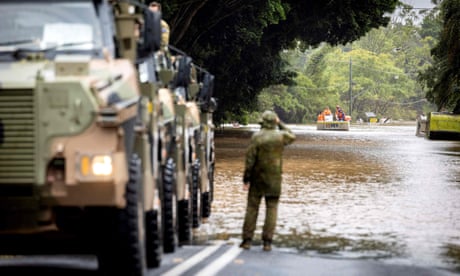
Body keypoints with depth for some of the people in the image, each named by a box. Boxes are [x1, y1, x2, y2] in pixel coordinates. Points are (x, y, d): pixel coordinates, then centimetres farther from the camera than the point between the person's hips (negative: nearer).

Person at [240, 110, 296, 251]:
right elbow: (292, 136, 21)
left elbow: (250, 159, -10)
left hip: (257, 178, -1)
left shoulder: (256, 137, -9)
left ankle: (247, 239, 6)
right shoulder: (280, 136, -3)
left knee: (252, 208, 6)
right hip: (274, 179, 1)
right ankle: (267, 241, 0)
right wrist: (280, 123, 22)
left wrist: (246, 179, -5)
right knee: (272, 208, 5)